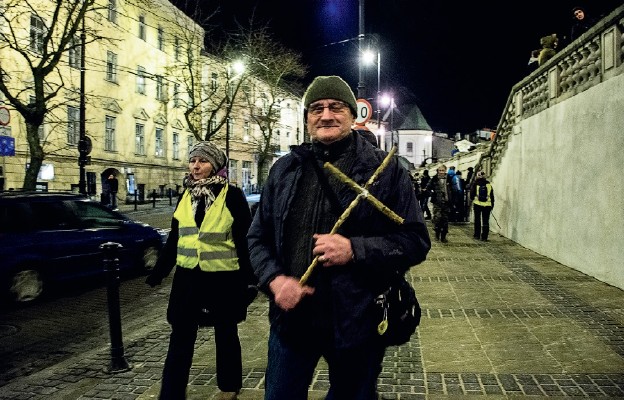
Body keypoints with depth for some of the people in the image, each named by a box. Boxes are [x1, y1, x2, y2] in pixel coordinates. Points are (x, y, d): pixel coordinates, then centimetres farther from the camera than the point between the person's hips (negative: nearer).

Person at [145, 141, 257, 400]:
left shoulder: (232, 196, -8)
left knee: (225, 335, 13)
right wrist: (158, 272, 13)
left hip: (223, 279, -4)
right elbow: (174, 239, 14)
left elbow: (245, 240, -7)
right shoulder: (185, 197, 7)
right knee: (180, 338, 5)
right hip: (188, 277, 4)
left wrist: (249, 279, -9)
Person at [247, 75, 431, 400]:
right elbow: (259, 237, 10)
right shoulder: (285, 169, 7)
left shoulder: (386, 170, -3)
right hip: (292, 316, 3)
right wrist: (274, 279, -9)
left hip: (357, 322, -2)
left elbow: (415, 240, -6)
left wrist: (355, 250, -20)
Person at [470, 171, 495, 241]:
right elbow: (492, 196, 6)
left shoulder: (475, 184, -3)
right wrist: (492, 204, 15)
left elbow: (472, 194, 1)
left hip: (477, 204, -1)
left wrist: (472, 198, 23)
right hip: (487, 205, 1)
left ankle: (477, 235, 15)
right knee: (486, 221, 3)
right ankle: (484, 237, 0)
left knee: (477, 220, 12)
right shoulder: (489, 184, 2)